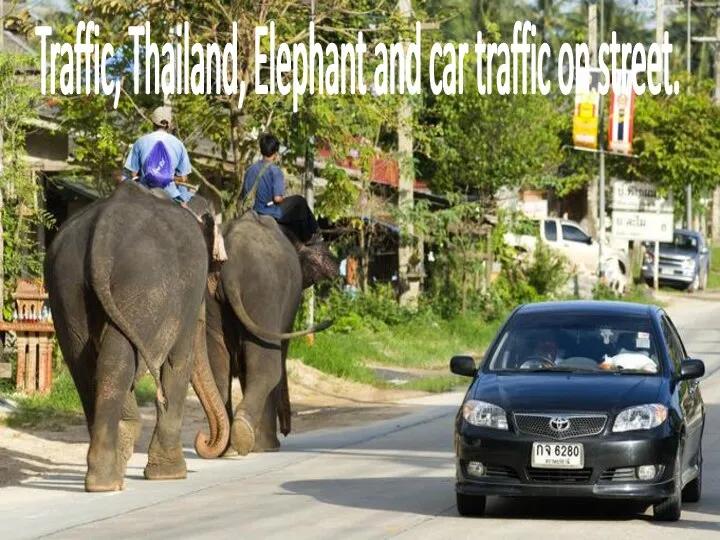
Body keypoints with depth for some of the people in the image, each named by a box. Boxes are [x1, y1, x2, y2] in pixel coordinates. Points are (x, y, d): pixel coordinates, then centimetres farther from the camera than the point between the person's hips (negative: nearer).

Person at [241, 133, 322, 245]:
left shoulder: (251, 169, -1)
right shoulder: (275, 170, -20)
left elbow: (243, 195, 3)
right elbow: (278, 198, -25)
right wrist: (282, 198, -2)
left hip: (255, 214, 7)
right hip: (272, 214, -7)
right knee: (299, 201, 19)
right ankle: (307, 237, 35)